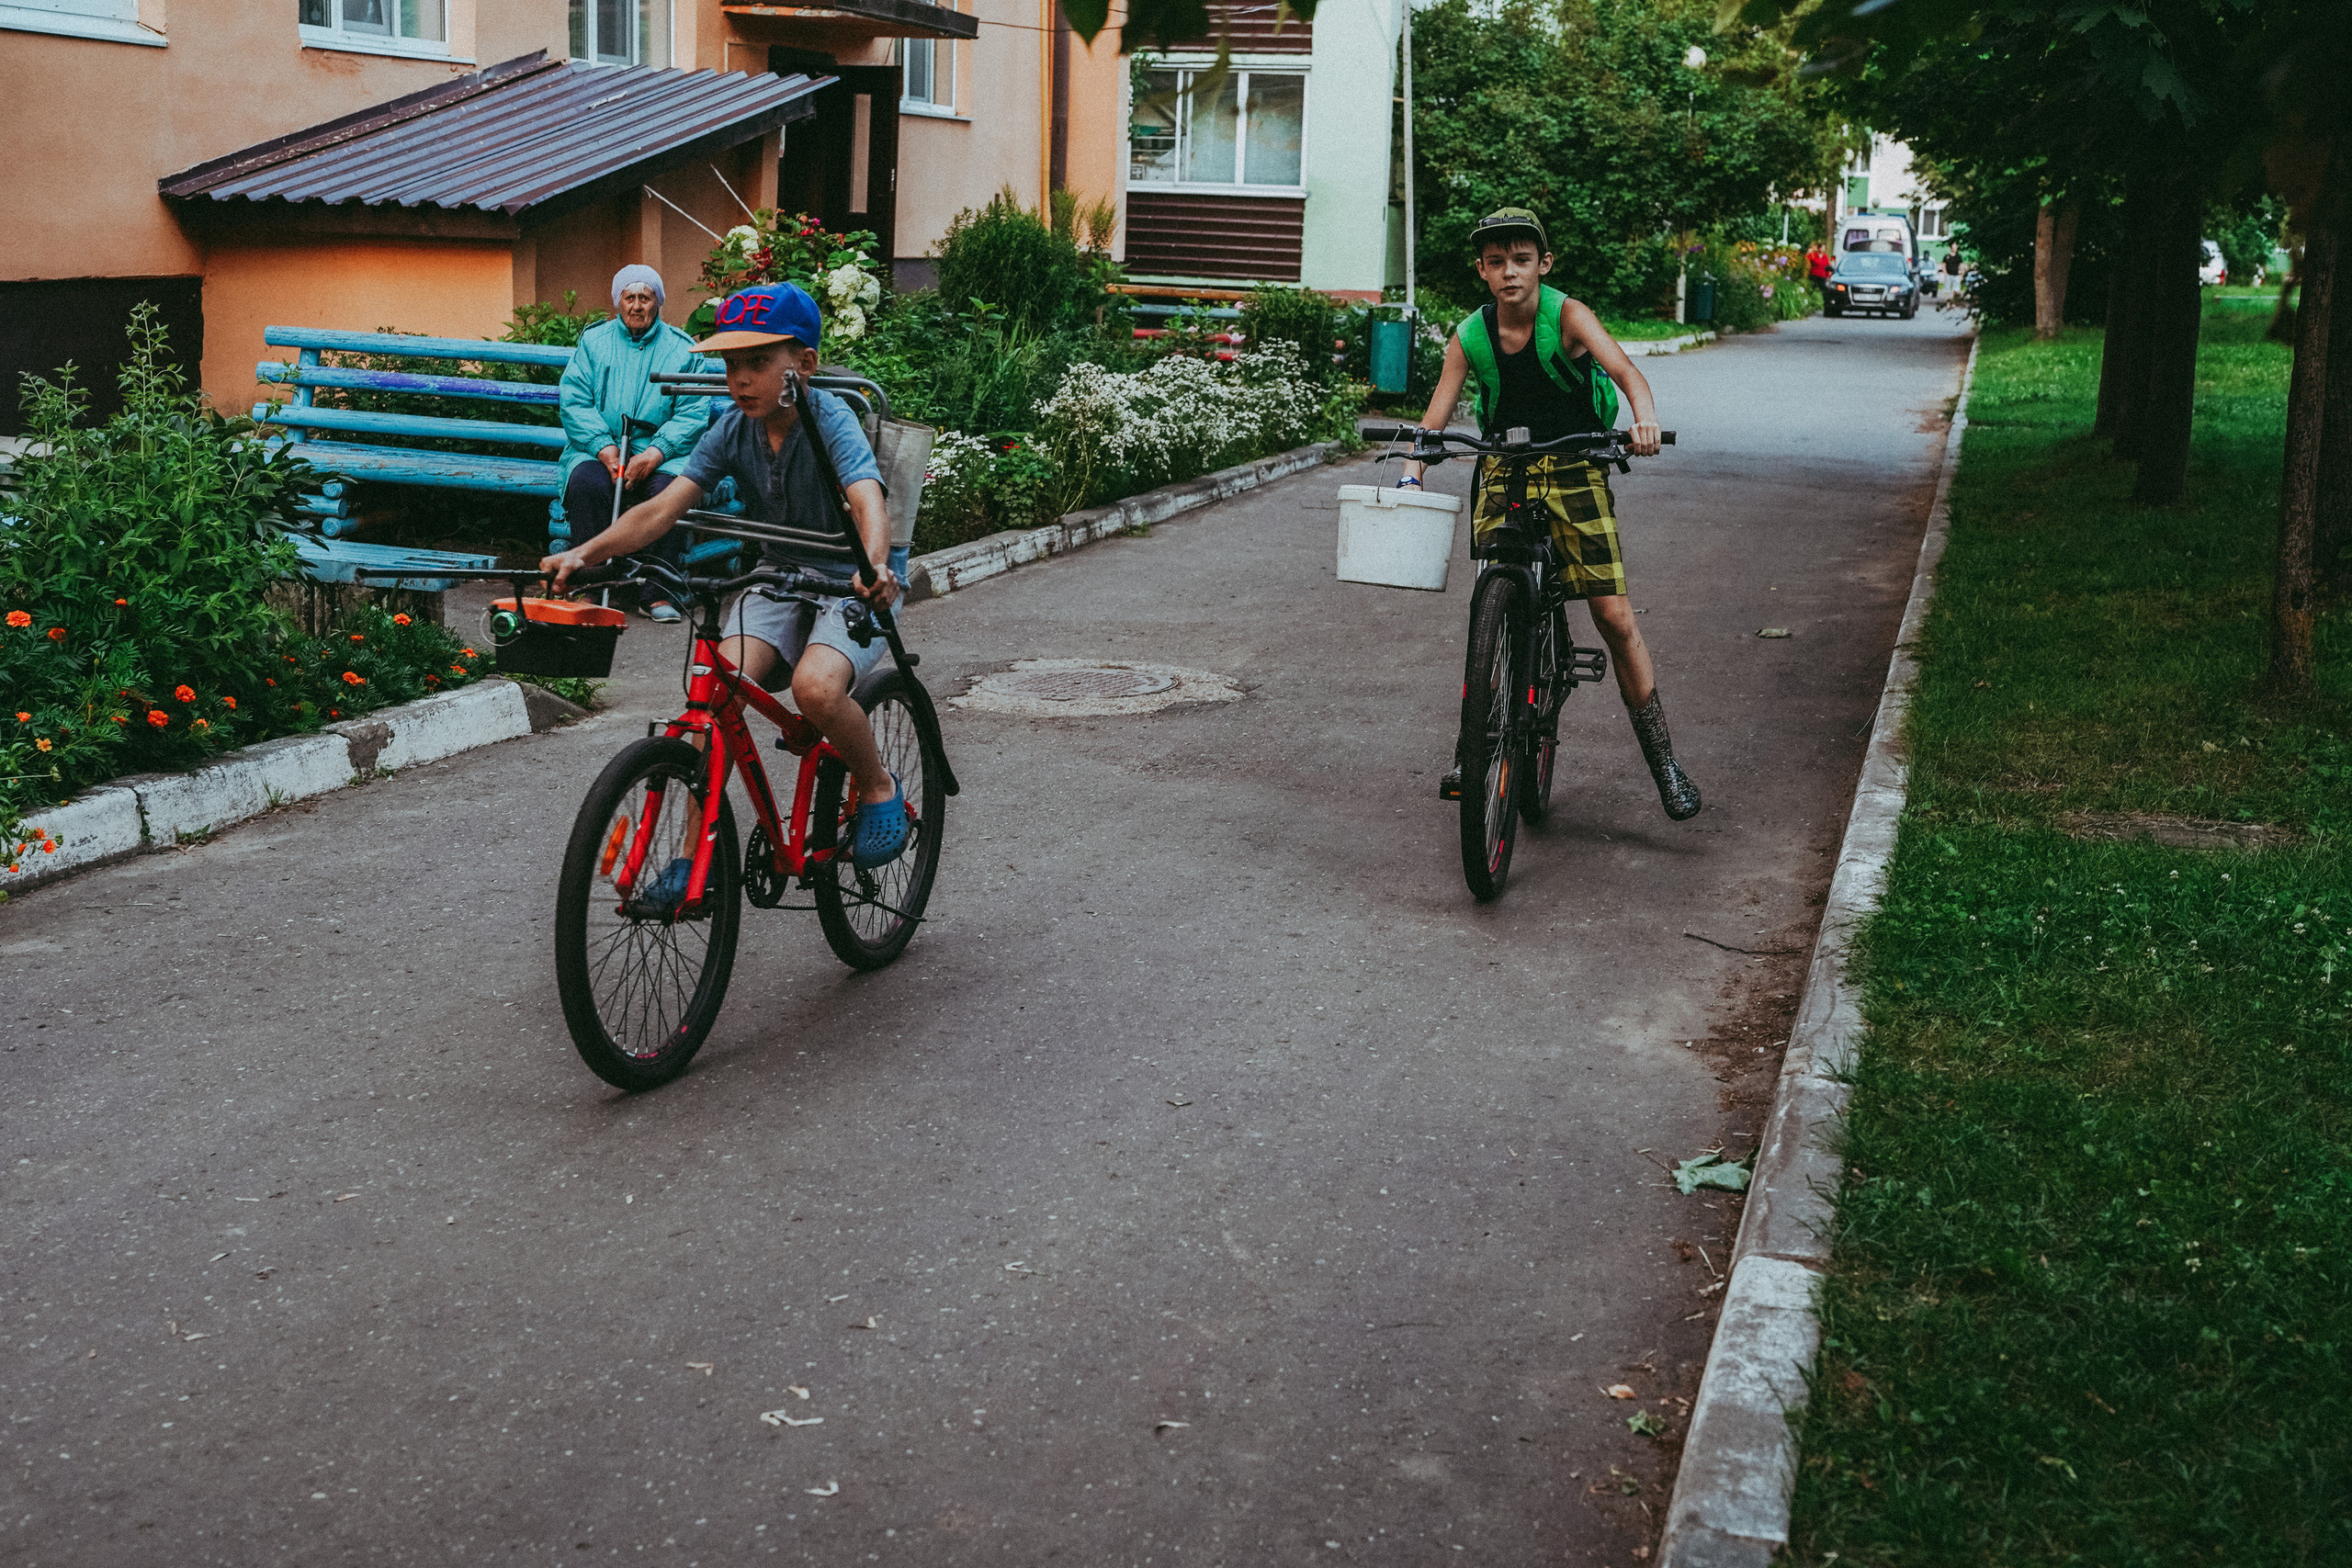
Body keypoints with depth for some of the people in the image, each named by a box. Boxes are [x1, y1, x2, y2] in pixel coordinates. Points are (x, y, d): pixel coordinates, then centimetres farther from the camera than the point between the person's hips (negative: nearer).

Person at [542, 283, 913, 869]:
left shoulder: (831, 420, -20)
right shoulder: (732, 429, -7)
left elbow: (867, 501, -38)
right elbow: (664, 507, -15)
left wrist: (875, 568, -60)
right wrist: (585, 552, -31)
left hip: (851, 585, -5)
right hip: (780, 579, 5)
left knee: (815, 687, -32)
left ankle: (879, 788, -1)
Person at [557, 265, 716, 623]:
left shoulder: (682, 349, 10)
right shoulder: (593, 341, 13)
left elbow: (693, 415, 1)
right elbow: (573, 402, 3)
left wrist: (654, 454, -15)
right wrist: (604, 448, -13)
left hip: (660, 454, -1)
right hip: (599, 450, 1)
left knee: (669, 488, -33)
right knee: (584, 484, -32)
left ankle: (657, 593, -23)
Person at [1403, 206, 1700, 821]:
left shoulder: (1567, 315, -13)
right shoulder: (1469, 337, -5)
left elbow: (1622, 367, -29)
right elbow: (1435, 418, -8)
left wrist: (1645, 417, -50)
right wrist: (1411, 477, -26)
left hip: (1574, 470, -2)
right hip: (1504, 472, 2)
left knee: (1614, 616, -6)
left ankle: (1664, 760, 5)